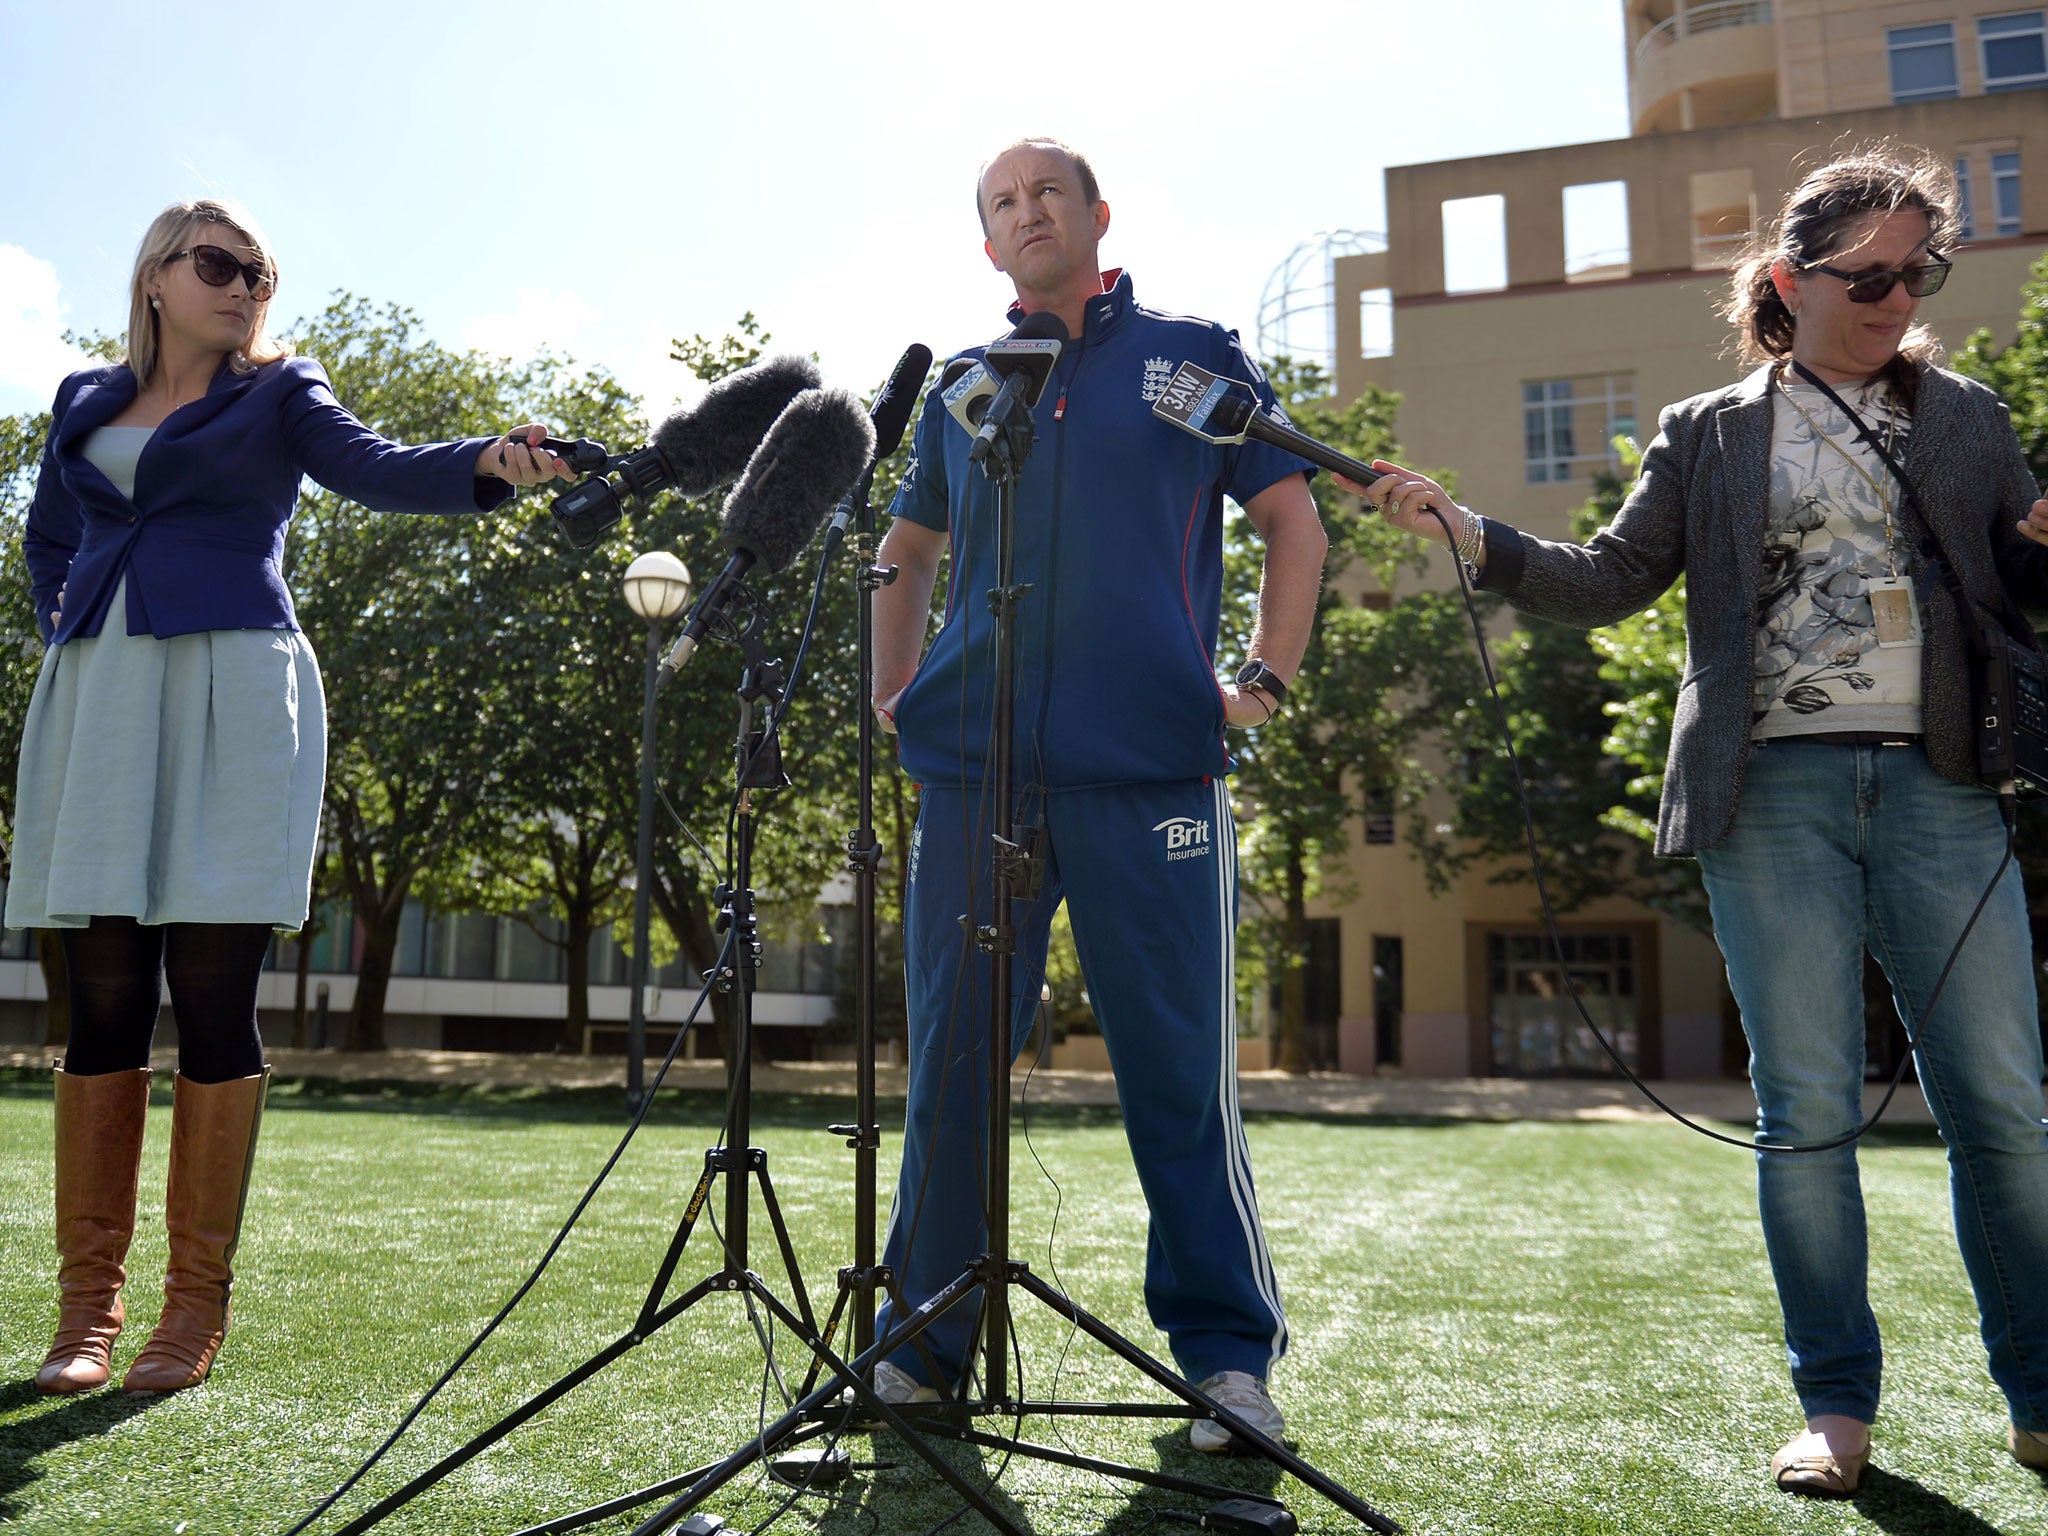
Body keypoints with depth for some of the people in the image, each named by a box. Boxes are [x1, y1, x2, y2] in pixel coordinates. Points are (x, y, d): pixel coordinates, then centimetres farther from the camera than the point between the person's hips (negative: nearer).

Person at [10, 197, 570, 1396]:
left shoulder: (277, 392, 10)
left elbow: (375, 467, -9)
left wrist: (489, 462, -28)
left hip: (230, 693, -3)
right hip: (98, 704, 4)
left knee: (214, 998, -5)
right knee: (104, 1000, 2)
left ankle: (199, 1302, 4)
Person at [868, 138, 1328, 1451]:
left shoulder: (1194, 356, 12)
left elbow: (1294, 522, 13)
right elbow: (909, 546, 29)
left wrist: (1268, 677, 2)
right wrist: (895, 688, 16)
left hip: (1151, 766, -2)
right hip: (974, 770, 3)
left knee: (1181, 1071, -1)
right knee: (950, 1062, 5)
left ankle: (1229, 1359, 11)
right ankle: (923, 1348, 17)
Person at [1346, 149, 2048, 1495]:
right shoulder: (1711, 435, 12)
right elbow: (1610, 581, 7)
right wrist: (1464, 532, -4)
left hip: (1939, 787, 2)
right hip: (1774, 790, -1)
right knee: (1806, 1104, 0)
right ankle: (1838, 1403, 12)